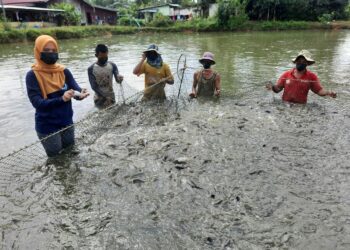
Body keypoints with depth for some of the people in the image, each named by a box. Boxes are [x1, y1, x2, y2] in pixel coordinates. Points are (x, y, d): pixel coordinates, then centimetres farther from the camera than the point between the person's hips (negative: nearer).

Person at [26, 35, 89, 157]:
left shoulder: (64, 71, -2)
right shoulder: (32, 75, -13)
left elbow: (75, 89, -11)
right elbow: (37, 103, -21)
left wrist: (81, 94, -35)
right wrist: (61, 99, -35)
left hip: (67, 123, 4)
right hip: (47, 127, -4)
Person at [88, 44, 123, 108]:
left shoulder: (112, 66, -5)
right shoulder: (91, 69, -11)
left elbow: (117, 79, -17)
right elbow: (94, 86, -14)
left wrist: (119, 78, -42)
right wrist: (105, 97, -23)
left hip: (111, 97, 2)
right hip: (99, 99, -2)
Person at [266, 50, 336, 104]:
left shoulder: (312, 77, 4)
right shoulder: (286, 74, 4)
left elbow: (319, 90, 0)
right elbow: (278, 89, 5)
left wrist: (328, 92, -19)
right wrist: (273, 87, -16)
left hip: (301, 106, 0)